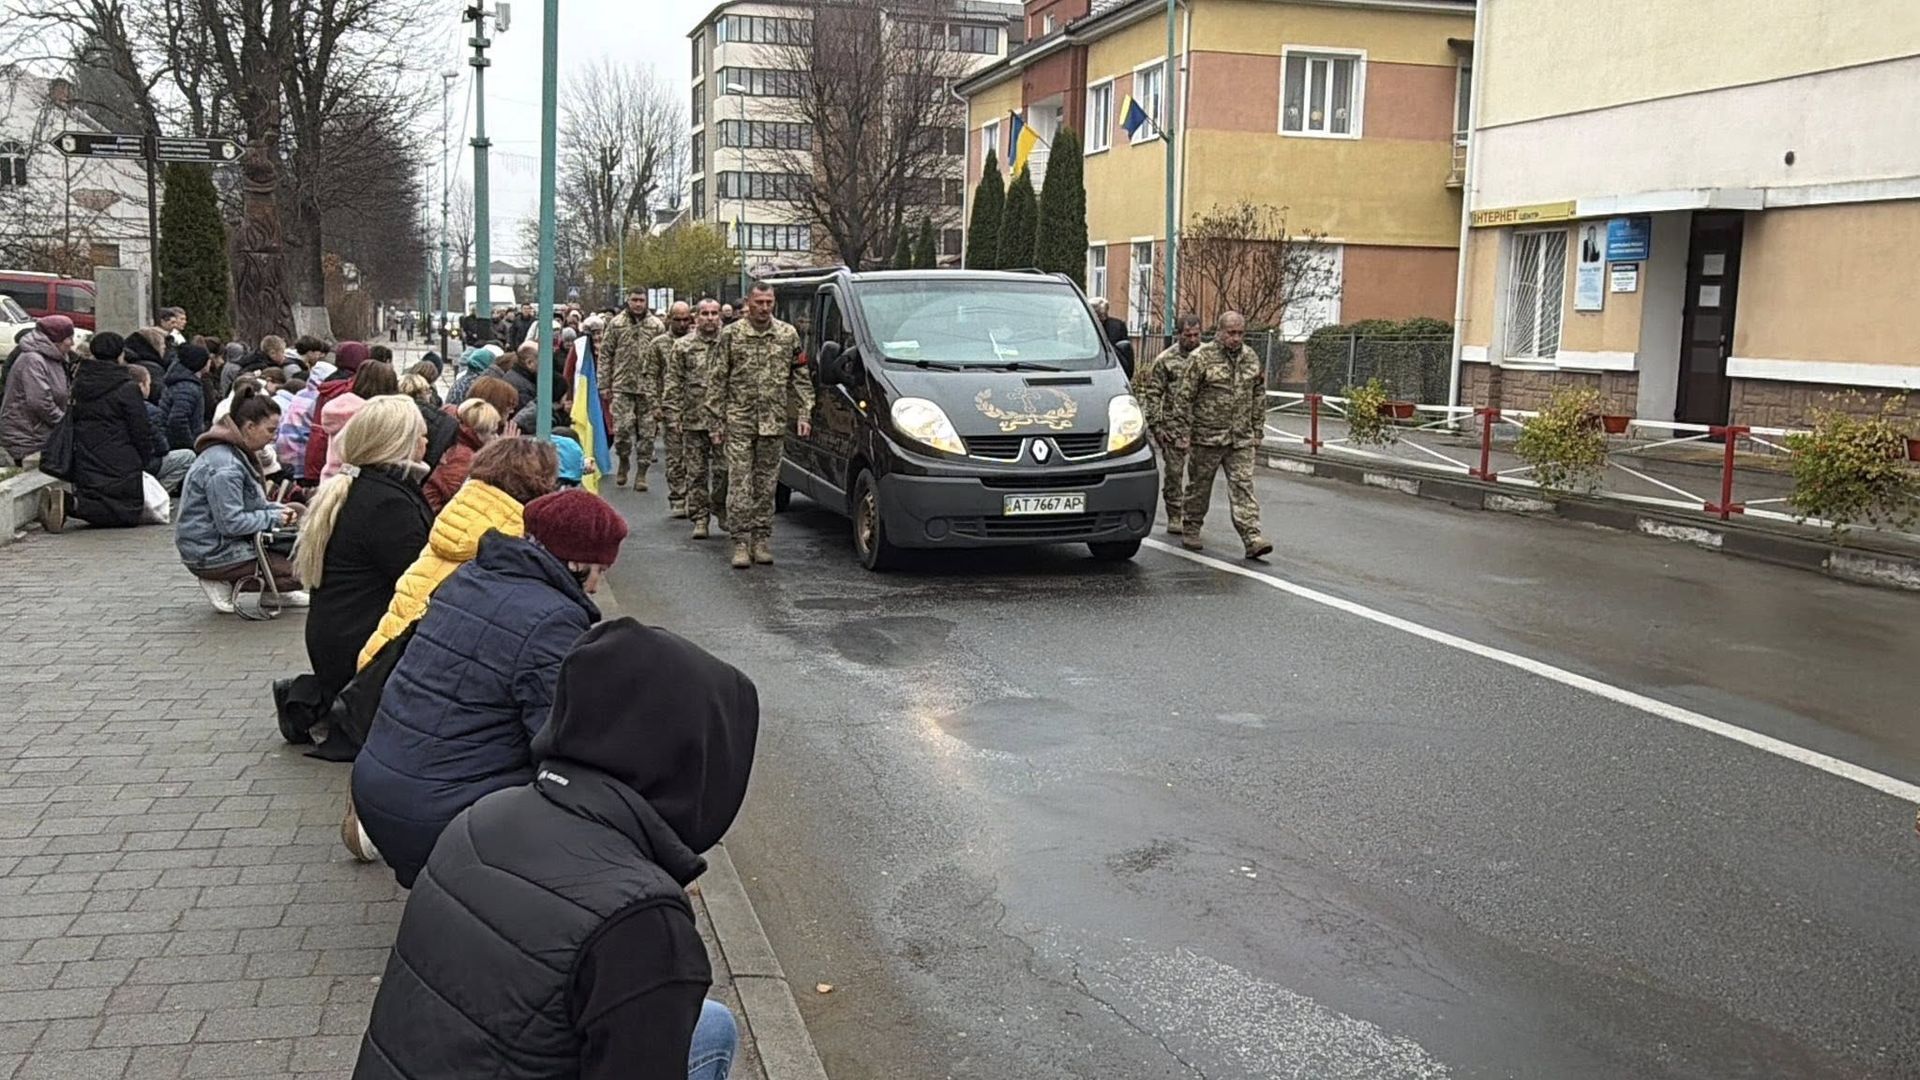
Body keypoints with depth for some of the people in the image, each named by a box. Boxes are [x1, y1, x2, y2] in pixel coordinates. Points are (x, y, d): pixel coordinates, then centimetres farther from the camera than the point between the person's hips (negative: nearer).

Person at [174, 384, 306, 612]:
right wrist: (273, 517, -16)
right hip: (213, 555, -10)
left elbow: (249, 504, 18)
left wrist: (277, 509, 0)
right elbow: (231, 522, -27)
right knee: (300, 571, -16)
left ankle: (278, 592, 12)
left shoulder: (239, 453, 10)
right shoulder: (224, 467, -23)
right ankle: (225, 582, -5)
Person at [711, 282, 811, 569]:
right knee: (740, 483, -6)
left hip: (774, 423, 2)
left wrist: (804, 413, 3)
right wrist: (716, 420, -1)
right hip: (739, 421, -2)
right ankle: (741, 542, -2)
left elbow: (801, 378, 12)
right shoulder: (731, 335, 2)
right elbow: (718, 381, 3)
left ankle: (762, 539, 15)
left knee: (766, 484, 7)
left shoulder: (788, 335, 7)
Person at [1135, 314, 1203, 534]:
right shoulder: (1165, 360, -1)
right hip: (1173, 425, -2)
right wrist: (1156, 425, -5)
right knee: (1174, 471, 2)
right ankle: (1174, 516, 12)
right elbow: (1152, 394, 1)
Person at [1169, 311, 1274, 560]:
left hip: (1241, 439, 3)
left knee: (1243, 486, -4)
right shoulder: (1201, 357, -7)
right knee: (1199, 486, 9)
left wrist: (1257, 431, 14)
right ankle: (1190, 531, 26)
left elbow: (1259, 397, 18)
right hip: (1206, 437, -3)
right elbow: (1183, 397, -7)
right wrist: (1182, 434, -10)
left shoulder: (1252, 359, 9)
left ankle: (1252, 538, -9)